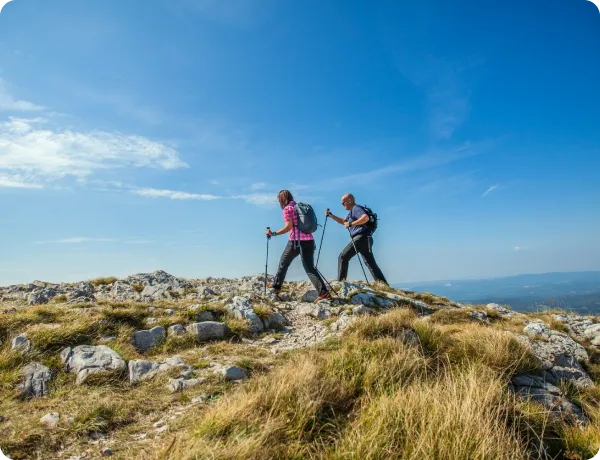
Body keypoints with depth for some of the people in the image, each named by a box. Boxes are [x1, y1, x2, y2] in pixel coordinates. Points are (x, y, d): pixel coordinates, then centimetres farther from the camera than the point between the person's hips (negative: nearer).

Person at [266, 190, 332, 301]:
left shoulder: (287, 209, -1)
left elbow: (289, 226, -11)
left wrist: (273, 233, -7)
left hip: (296, 241, -6)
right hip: (309, 240, 6)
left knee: (283, 263, 15)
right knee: (310, 268, 1)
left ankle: (276, 286, 27)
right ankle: (323, 292, -13)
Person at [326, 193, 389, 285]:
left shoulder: (356, 208, -5)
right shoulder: (352, 211, 26)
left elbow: (366, 218, -24)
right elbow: (344, 221, 38)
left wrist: (351, 224, -22)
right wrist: (331, 215, 28)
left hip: (361, 237, -10)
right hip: (364, 239, 10)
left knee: (343, 257, -6)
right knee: (370, 263, 7)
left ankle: (340, 282, -5)